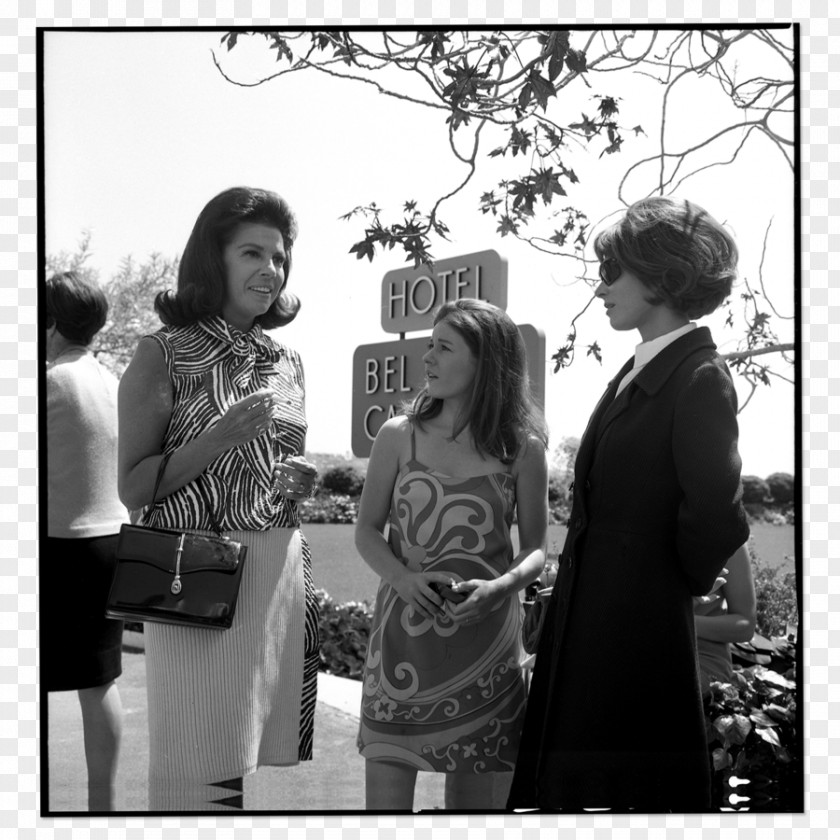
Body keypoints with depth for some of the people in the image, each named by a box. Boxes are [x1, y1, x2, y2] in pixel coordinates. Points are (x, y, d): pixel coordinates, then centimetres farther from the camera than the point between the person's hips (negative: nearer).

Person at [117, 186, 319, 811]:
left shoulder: (287, 362, 13)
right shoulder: (165, 354, -3)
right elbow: (133, 488, -6)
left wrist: (303, 479, 2)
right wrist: (218, 438, -18)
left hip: (281, 573, 5)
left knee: (257, 752, 10)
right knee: (202, 774, 0)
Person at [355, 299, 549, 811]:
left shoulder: (522, 448, -1)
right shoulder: (398, 436, 1)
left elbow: (536, 548, 4)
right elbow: (367, 530, 6)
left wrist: (501, 585, -17)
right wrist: (400, 576, -14)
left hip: (483, 642, 0)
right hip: (401, 638, 0)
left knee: (474, 795, 11)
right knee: (385, 792, 1)